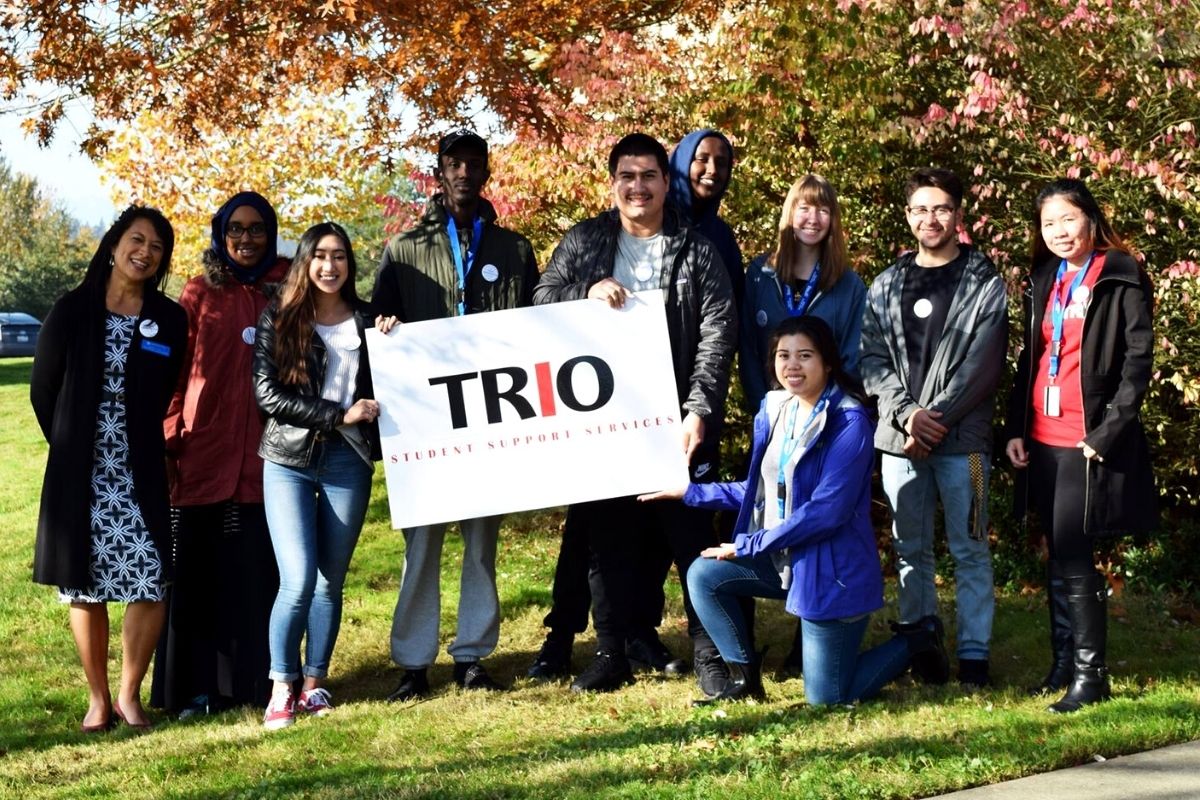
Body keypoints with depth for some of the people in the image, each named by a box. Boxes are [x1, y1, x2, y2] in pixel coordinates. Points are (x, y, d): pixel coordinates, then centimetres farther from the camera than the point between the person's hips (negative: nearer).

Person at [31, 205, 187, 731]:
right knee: (85, 586, 4)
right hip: (80, 474, 0)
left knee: (150, 583, -7)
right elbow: (43, 390, 6)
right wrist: (74, 446, 9)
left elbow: (164, 397, 8)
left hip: (141, 475, 0)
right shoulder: (72, 312, 1)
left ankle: (129, 695, 10)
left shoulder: (170, 321, 3)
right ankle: (98, 699, 17)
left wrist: (137, 446, 6)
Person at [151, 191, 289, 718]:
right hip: (206, 454, -1)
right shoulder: (200, 294, 6)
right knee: (199, 571, 1)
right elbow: (174, 371, 2)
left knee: (259, 570, 4)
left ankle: (258, 679, 13)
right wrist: (170, 437, -6)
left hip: (264, 454, 1)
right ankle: (197, 686, 8)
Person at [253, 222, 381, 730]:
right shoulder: (278, 319, 3)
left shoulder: (366, 321, 11)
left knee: (330, 582, 6)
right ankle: (281, 689, 2)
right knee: (298, 582, -11)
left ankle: (314, 684, 18)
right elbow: (267, 393, -6)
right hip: (289, 461, -3)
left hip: (347, 461, 3)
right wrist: (337, 415, -12)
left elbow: (380, 390, 12)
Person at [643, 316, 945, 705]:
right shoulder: (774, 410, 5)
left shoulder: (850, 422, -19)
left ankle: (912, 645, 21)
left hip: (832, 570, -7)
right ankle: (745, 680, 8)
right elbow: (760, 492, 14)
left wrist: (747, 546, -19)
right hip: (779, 558, 7)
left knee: (827, 699, -3)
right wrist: (690, 491, 9)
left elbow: (827, 511, -24)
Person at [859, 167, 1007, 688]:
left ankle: (973, 653, 6)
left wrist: (936, 417, -12)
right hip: (900, 436, 3)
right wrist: (907, 414, -9)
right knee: (911, 548, 9)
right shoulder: (886, 286, 12)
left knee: (969, 549, 0)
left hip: (961, 436, -3)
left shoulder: (984, 283, 1)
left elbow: (981, 366, -7)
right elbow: (872, 358, 5)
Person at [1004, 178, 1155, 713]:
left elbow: (1137, 362, -11)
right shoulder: (1044, 282, 13)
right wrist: (1016, 428, 8)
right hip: (1043, 442, 6)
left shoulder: (1121, 281, -6)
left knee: (1072, 560, -9)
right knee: (1058, 558, 11)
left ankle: (1090, 673, 0)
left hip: (1088, 443, -6)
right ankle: (1064, 663, 18)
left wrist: (1106, 433, -16)